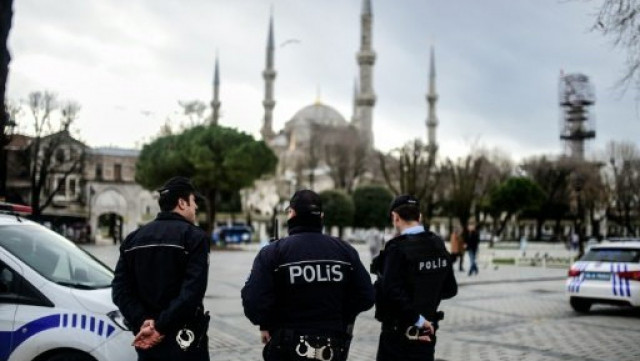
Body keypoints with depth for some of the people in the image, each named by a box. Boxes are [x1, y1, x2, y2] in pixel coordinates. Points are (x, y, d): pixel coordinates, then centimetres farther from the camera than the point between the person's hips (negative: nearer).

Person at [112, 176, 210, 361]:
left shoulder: (134, 238, 9)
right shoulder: (194, 236, -9)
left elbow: (120, 289, 0)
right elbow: (193, 291, -20)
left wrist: (143, 322, -7)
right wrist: (160, 327, -16)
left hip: (146, 340, 6)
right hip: (184, 339, -6)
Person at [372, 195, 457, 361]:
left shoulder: (398, 248, -18)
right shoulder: (439, 245, 3)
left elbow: (392, 292, -28)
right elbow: (450, 289, 9)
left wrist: (416, 318, -17)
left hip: (399, 333, -6)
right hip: (427, 332, 6)